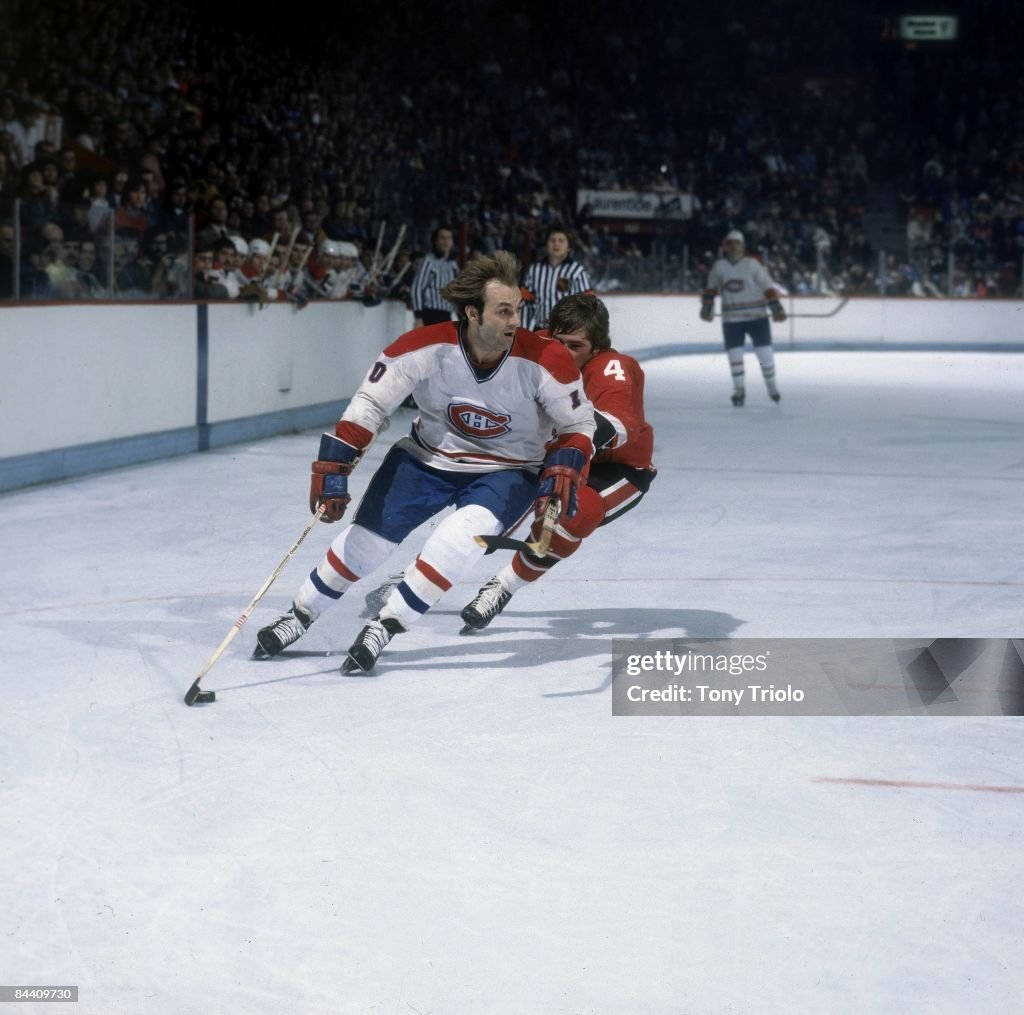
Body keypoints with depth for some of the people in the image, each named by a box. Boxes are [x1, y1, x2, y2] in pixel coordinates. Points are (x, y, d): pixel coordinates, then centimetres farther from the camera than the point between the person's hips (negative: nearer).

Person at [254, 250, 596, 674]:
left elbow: (578, 424, -9)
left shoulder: (544, 361, -25)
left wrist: (563, 470, -25)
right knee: (367, 539, 0)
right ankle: (300, 614, 25)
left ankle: (386, 625, -20)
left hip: (509, 471, -1)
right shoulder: (426, 347, -25)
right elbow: (370, 404, -16)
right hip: (429, 456, 2)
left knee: (466, 532, -29)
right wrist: (333, 467, -20)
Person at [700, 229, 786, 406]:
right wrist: (707, 306, 6)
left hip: (757, 316, -2)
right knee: (734, 354, -3)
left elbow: (768, 287, -7)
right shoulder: (718, 267, 1)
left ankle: (771, 386, 17)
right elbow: (711, 288, 15)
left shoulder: (752, 264, -7)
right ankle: (739, 390, 8)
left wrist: (776, 308, -13)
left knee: (765, 352, -1)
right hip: (732, 318, 2)